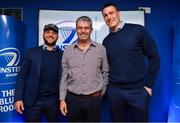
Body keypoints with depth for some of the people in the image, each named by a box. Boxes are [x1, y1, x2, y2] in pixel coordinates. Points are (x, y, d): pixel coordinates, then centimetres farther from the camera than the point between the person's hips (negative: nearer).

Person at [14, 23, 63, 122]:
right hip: (33, 100, 0)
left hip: (54, 100, 1)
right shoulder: (32, 52, 2)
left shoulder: (63, 55, 3)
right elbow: (22, 76, 0)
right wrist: (18, 98, -6)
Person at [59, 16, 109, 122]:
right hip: (73, 98, 1)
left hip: (94, 99, 0)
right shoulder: (68, 50, 2)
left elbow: (105, 73, 6)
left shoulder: (101, 49, -1)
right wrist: (62, 99, 1)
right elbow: (64, 76, 3)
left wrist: (102, 93, 5)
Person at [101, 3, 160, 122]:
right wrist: (107, 85, 4)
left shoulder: (137, 30, -5)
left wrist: (149, 84, -6)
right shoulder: (106, 41, 7)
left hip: (138, 90, -3)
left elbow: (154, 57, -4)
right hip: (114, 91, 4)